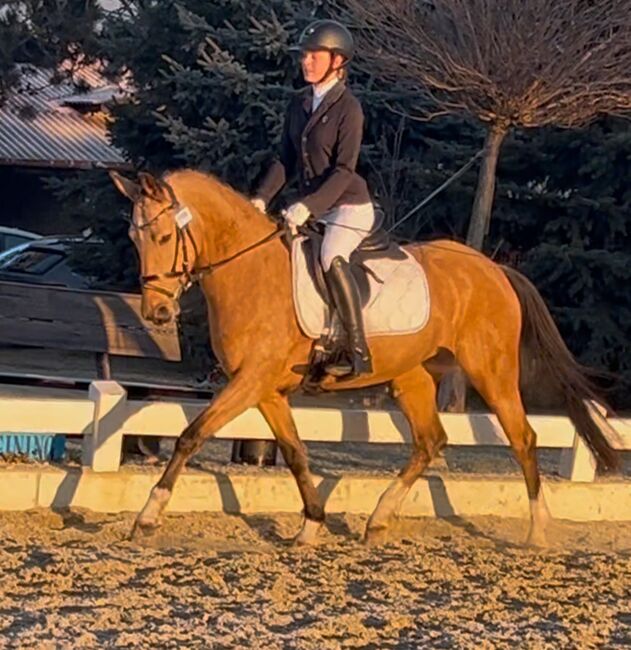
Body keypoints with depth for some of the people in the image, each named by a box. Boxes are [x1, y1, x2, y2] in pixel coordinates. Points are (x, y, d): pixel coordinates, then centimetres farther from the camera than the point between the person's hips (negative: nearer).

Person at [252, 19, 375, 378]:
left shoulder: (348, 107, -13)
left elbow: (344, 170, -18)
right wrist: (262, 198, -1)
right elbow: (286, 161, 12)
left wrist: (308, 206, -26)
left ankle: (359, 353, -32)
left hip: (348, 205, -9)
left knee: (330, 257, -33)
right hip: (312, 208, 9)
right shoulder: (299, 105, 8)